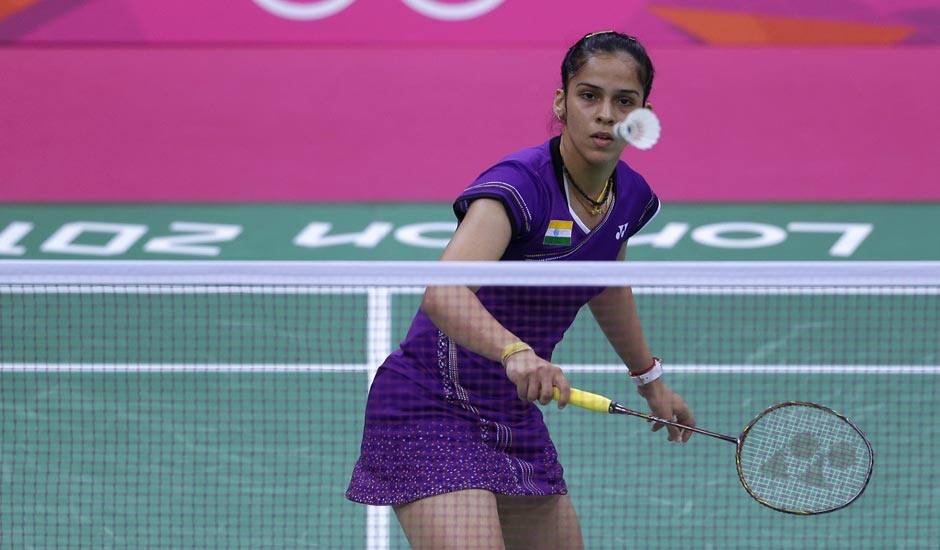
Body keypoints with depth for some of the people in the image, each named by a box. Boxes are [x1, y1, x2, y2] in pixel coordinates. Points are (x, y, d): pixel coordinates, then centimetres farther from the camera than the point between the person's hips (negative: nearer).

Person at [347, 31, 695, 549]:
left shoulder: (630, 196, 1)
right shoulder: (519, 186, -24)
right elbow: (443, 294, -42)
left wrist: (649, 378, 36)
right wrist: (515, 351, -58)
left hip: (516, 418, 9)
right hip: (432, 413, -9)